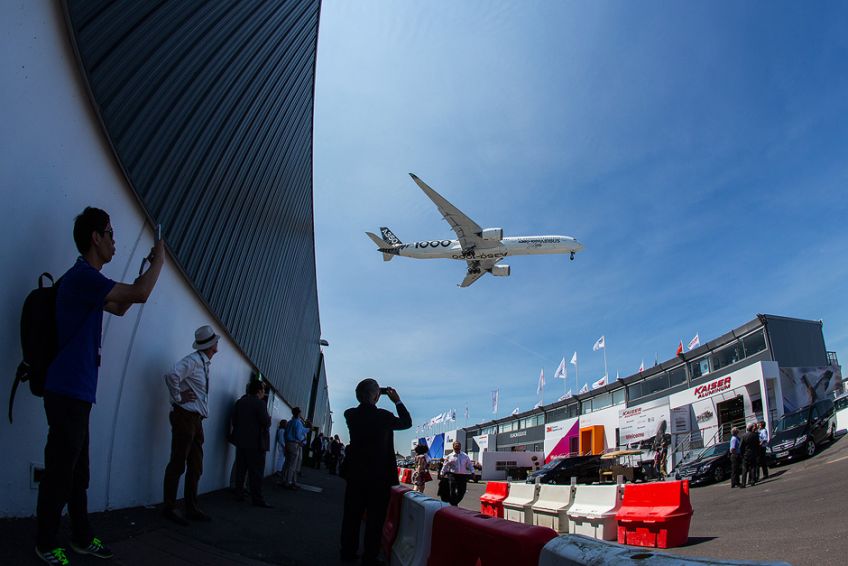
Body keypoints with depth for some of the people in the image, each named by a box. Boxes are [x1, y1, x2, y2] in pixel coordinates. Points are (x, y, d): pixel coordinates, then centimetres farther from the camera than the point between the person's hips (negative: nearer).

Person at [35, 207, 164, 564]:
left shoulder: (86, 279, 16)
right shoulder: (82, 276, -15)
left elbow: (120, 307, 29)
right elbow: (140, 294, -22)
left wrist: (146, 269, 23)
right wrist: (159, 260, -6)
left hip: (77, 391, 10)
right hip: (68, 390, -10)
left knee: (78, 471, 14)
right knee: (60, 471, 1)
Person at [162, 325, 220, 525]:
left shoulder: (205, 364, 15)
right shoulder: (193, 360, -13)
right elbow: (172, 375, -29)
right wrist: (178, 398, -18)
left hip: (196, 420, 9)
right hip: (185, 417, -9)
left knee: (195, 467, 11)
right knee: (178, 464, -2)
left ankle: (191, 508, 19)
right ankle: (169, 508, 7)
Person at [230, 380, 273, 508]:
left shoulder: (240, 402, 8)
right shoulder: (260, 403, -12)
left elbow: (233, 421, 8)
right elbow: (266, 423, -17)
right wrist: (269, 419, 4)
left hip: (240, 441, 7)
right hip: (255, 442, -7)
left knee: (240, 469, 13)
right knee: (256, 471, -4)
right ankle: (257, 498, -3)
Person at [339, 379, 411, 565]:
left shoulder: (350, 414, -4)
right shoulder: (383, 416, -17)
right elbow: (407, 422, -1)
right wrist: (397, 401, 5)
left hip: (355, 473, 5)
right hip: (379, 475, -5)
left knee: (352, 515, 14)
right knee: (375, 518, 6)